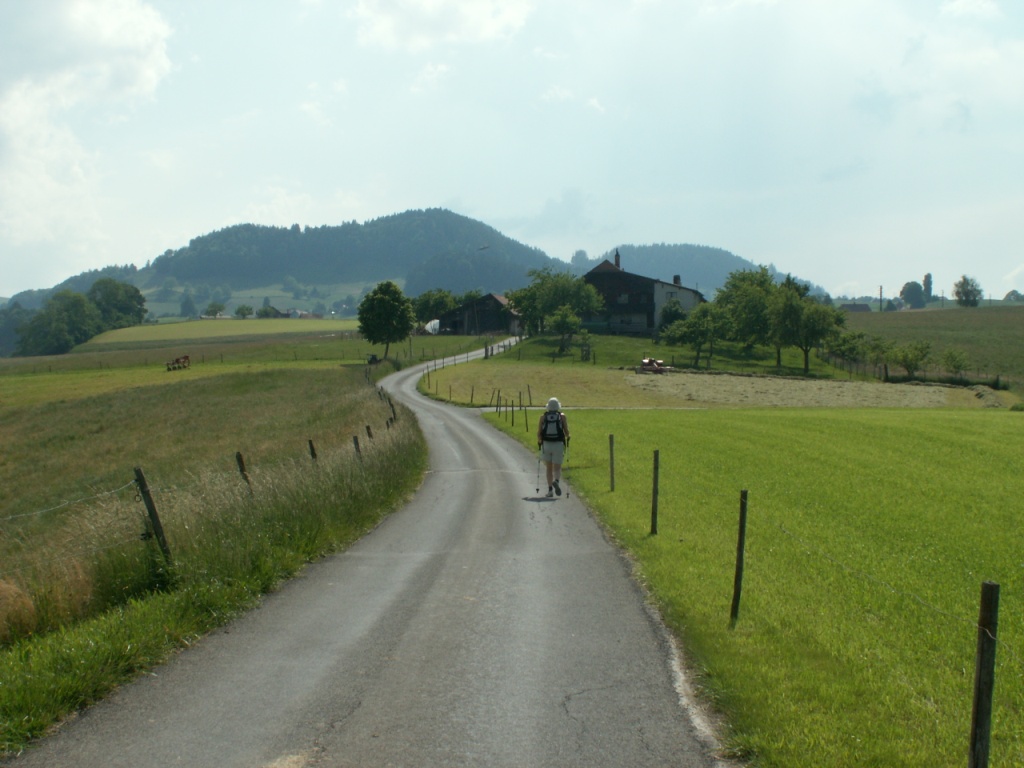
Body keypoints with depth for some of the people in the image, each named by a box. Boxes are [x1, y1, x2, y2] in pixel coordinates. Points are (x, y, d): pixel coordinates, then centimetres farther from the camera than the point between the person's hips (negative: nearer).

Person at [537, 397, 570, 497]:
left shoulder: (543, 416, 3)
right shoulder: (562, 416, 1)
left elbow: (539, 432, -2)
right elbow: (566, 431, -3)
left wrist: (539, 441, 17)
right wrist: (567, 437, 19)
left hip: (546, 444, 1)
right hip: (558, 444, -1)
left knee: (549, 468, 14)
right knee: (557, 468, 4)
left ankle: (550, 489, 8)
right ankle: (556, 481, -26)